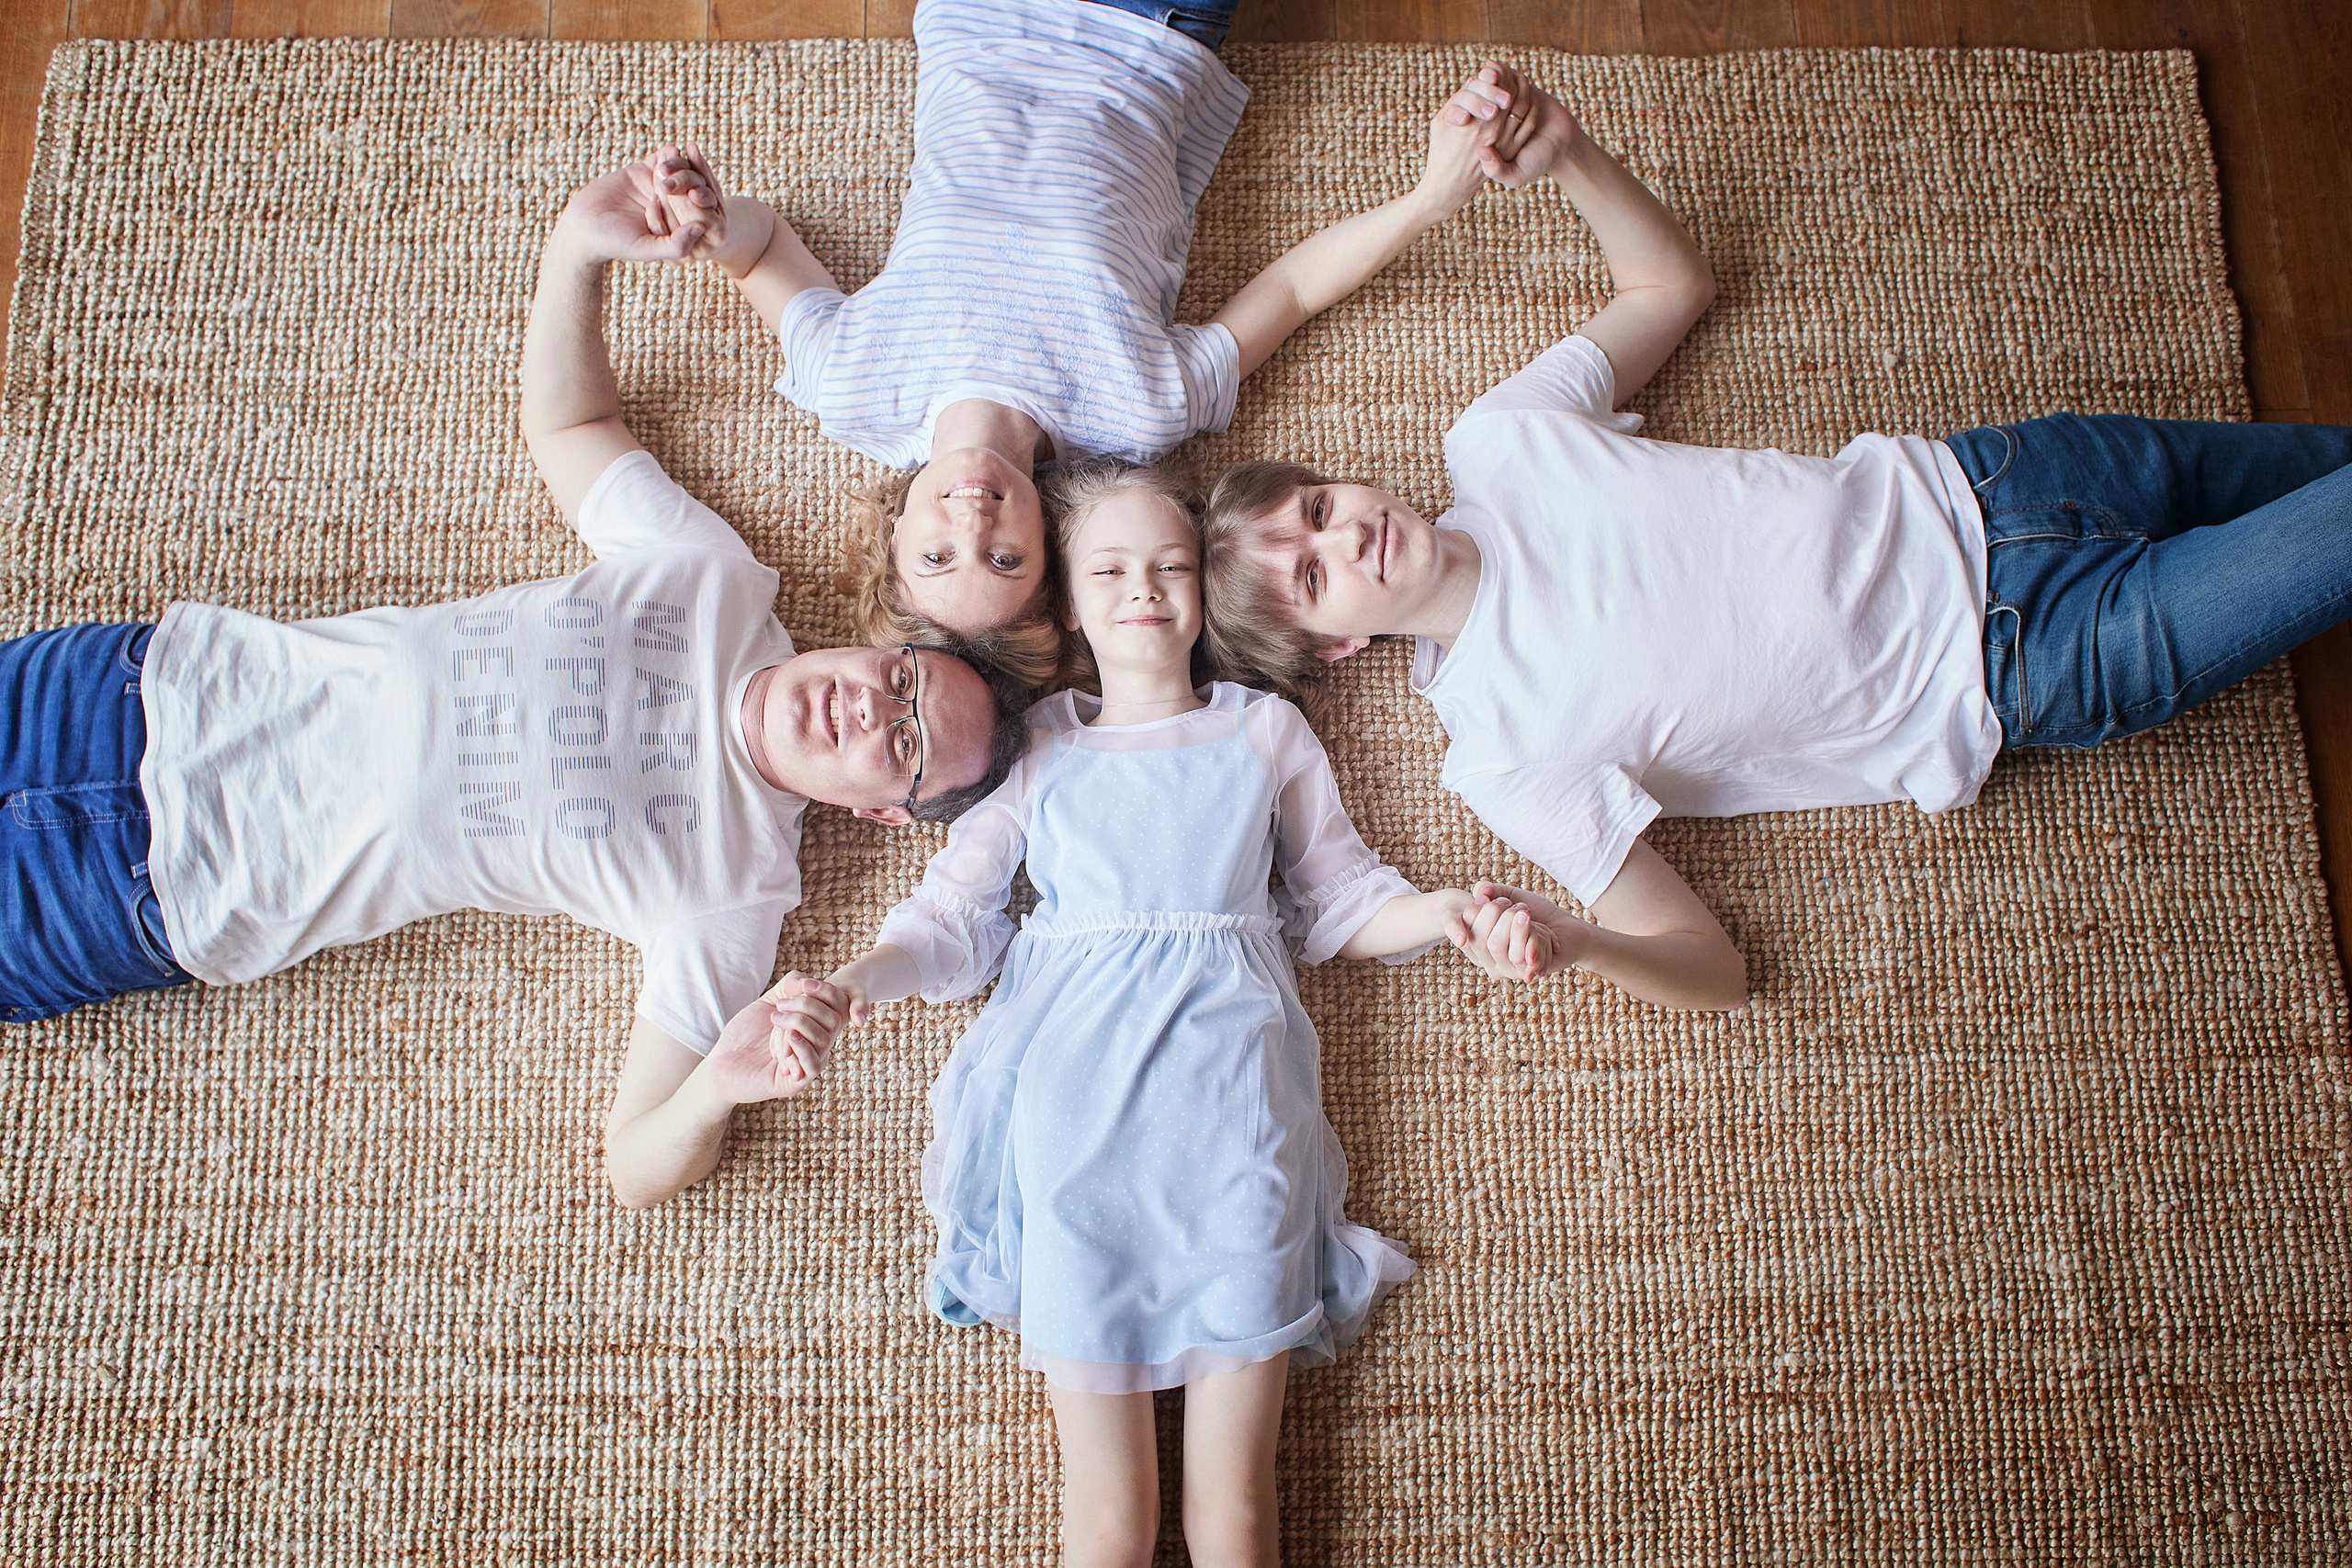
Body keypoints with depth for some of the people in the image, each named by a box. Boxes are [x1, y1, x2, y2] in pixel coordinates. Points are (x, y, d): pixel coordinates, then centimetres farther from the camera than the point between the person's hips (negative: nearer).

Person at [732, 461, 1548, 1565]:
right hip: (1073, 1054, 0)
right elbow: (955, 914, 12)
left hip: (1228, 1049, 0)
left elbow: (1342, 904, 20)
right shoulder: (1034, 748, 19)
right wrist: (854, 982, -7)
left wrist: (1443, 912, 0)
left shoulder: (1265, 730, 21)